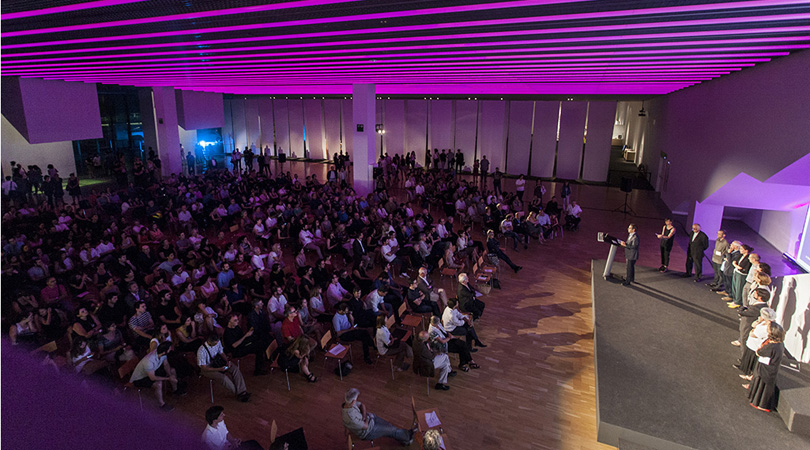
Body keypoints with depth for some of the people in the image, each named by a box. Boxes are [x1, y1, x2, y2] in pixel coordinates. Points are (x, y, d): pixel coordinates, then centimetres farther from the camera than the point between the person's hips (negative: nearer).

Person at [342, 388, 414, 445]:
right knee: (391, 430, 7)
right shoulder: (351, 418, -42)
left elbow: (362, 405, 1)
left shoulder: (349, 402, -18)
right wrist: (366, 418, -7)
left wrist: (364, 415, -17)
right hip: (367, 432, -7)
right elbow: (365, 426, -26)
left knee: (389, 426, 13)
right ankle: (407, 437, 33)